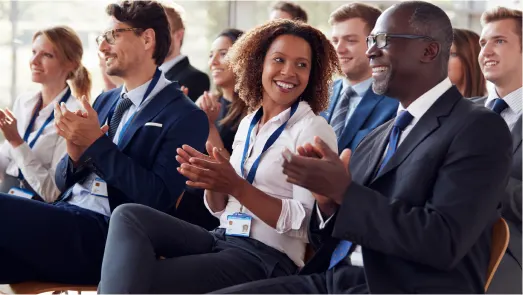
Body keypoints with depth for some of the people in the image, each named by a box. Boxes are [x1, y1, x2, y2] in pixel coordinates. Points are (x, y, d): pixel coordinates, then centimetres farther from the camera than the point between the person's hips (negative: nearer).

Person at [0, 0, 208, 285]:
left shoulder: (185, 117, -3)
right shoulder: (105, 101, 19)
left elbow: (159, 198, -14)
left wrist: (96, 144, -14)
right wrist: (75, 154, -4)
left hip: (110, 236, -7)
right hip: (64, 219, 7)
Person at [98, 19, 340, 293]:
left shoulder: (313, 129, -7)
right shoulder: (247, 124, 13)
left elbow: (305, 221, -15)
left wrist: (236, 186, -22)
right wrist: (212, 182, -8)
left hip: (266, 257, -7)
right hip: (222, 239, 7)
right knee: (129, 216, -15)